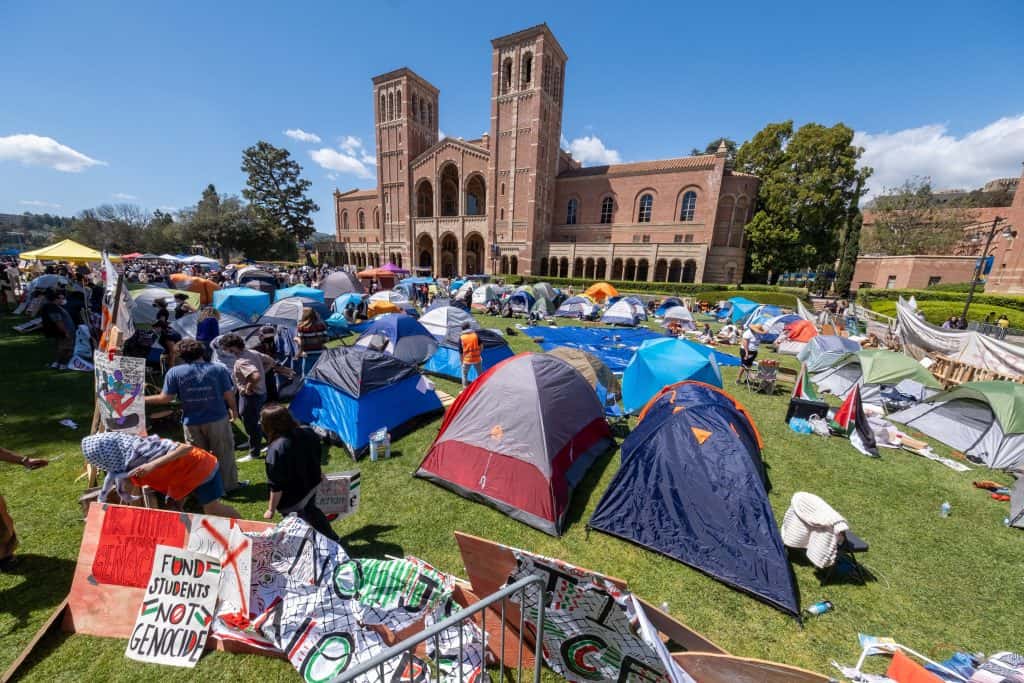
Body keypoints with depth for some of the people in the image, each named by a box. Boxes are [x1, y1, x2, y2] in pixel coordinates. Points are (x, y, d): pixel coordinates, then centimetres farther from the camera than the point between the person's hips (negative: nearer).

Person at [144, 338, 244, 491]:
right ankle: (230, 484, 20)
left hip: (192, 422, 1)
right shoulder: (219, 369, -8)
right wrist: (234, 410, 10)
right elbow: (229, 395, -7)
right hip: (217, 419, -1)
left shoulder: (175, 372, -6)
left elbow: (165, 398, -6)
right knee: (224, 453, 11)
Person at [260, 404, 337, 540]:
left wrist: (271, 509, -10)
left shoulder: (276, 449, -33)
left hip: (292, 500, -7)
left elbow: (277, 486, -25)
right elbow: (316, 456, 6)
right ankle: (331, 538, 49)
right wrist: (317, 474, 25)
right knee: (311, 511, 33)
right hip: (311, 485, 7)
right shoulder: (308, 433, -13)